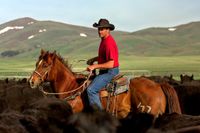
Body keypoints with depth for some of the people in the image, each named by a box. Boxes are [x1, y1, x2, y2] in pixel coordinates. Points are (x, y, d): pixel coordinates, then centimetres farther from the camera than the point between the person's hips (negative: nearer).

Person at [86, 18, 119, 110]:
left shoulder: (109, 42, -21)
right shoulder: (104, 40, 10)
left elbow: (110, 64, -25)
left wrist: (95, 66, -21)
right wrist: (94, 59, 13)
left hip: (110, 72, -11)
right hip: (104, 71, 11)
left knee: (91, 89, -22)